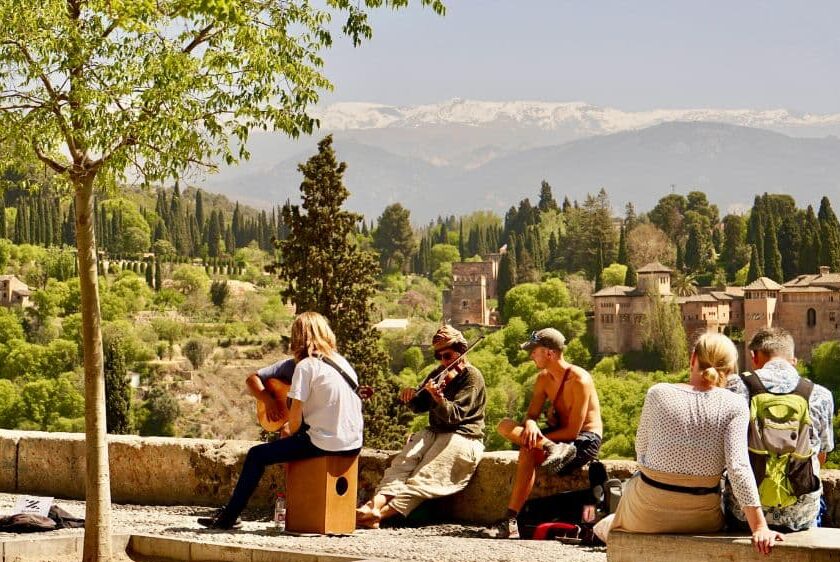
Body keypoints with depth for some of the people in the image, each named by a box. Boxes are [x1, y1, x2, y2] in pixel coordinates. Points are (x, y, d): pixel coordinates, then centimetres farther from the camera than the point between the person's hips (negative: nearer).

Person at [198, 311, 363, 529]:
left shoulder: (306, 365, -9)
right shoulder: (343, 362, 13)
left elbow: (295, 414, -11)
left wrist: (292, 434, 9)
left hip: (325, 443, -7)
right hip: (353, 444, 7)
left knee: (257, 454, 5)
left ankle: (229, 516, 9)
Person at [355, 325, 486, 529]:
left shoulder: (472, 376, -8)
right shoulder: (439, 374, 16)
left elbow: (454, 415, -19)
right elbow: (419, 406, 16)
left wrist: (439, 398, -38)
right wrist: (411, 397, -6)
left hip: (463, 437, -7)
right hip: (435, 432, 7)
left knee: (424, 477, -25)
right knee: (402, 462, -21)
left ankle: (381, 512, -41)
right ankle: (376, 502, -40)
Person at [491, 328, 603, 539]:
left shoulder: (579, 381, -21)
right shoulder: (544, 378, 5)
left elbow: (573, 431, -23)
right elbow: (531, 414, 2)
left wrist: (535, 438, -21)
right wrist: (530, 424, -25)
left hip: (586, 440, -9)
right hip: (558, 437, 9)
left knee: (529, 452, -33)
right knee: (505, 426, -18)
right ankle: (552, 449, -37)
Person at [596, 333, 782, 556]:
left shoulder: (658, 393, -9)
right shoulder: (734, 406, -13)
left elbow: (641, 453, 1)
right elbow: (738, 467, -21)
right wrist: (759, 527, -22)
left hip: (647, 514, 0)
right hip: (701, 519, 1)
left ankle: (610, 528, 60)